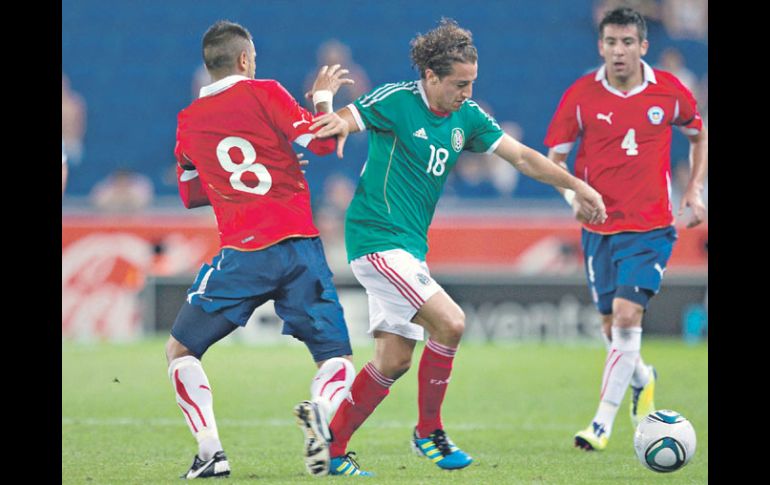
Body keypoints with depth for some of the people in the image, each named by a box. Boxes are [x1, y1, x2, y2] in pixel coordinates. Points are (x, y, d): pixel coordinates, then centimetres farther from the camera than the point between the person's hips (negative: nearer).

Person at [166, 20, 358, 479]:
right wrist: (324, 96, 13)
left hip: (243, 254, 1)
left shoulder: (189, 120, 11)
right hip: (301, 246, -1)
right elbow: (322, 141, -3)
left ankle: (210, 450, -3)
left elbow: (190, 195, 23)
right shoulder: (264, 93, 2)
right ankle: (321, 409, -26)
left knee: (181, 350, 15)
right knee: (339, 359, 8)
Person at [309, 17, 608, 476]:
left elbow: (521, 155, 11)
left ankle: (332, 450, 17)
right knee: (450, 322, -19)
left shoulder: (466, 116, 6)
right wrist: (340, 123, -38)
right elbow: (332, 124, -13)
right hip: (378, 238, -8)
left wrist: (577, 185, 5)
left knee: (395, 359, 7)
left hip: (410, 247, 8)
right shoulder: (396, 100, -13)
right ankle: (429, 431, -3)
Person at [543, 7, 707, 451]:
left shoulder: (670, 91, -3)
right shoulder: (580, 96, -4)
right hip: (600, 228, 2)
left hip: (651, 227, -2)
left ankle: (604, 423, -12)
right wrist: (574, 195, -16)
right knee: (611, 325, 10)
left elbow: (700, 134, 16)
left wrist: (695, 190, 6)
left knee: (626, 313, -17)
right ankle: (642, 379, 44)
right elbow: (555, 157, 3)